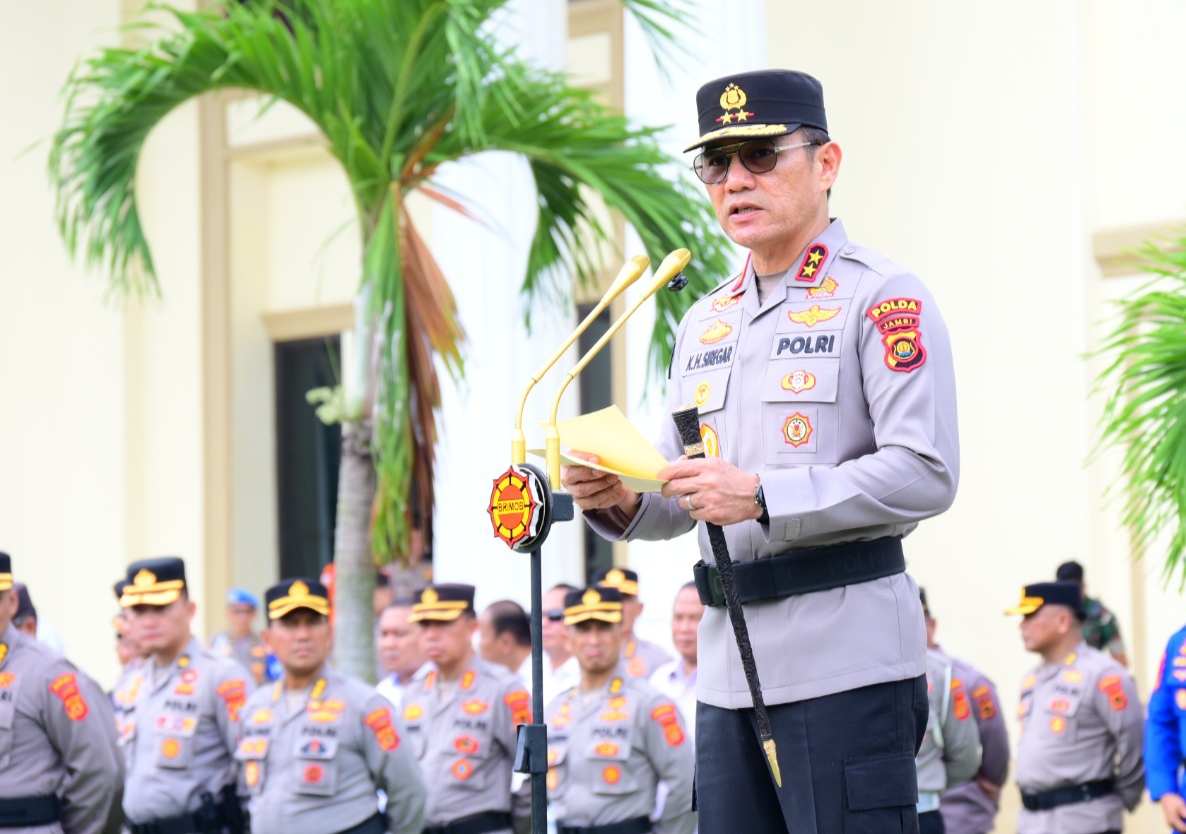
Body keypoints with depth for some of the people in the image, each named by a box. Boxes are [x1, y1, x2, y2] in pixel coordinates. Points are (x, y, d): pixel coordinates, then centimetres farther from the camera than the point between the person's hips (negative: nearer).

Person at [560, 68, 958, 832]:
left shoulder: (886, 301, -4)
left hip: (847, 662, -7)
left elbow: (926, 475, -15)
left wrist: (763, 497, -21)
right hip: (730, 672, 7)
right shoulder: (705, 324, 19)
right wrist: (618, 501, -1)